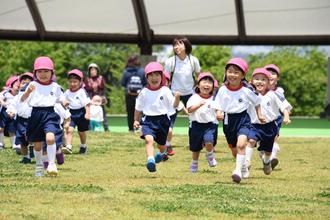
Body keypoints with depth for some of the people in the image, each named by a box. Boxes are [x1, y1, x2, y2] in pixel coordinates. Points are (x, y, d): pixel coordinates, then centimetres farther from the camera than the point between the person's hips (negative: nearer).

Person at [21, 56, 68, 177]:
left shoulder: (55, 87, 6)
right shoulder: (32, 85, 0)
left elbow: (61, 99, 17)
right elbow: (22, 100, -9)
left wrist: (64, 103, -6)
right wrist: (28, 92, -29)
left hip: (50, 114, 0)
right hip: (36, 115, 0)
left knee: (50, 138, -24)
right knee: (37, 144, 8)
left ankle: (51, 164, -12)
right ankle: (39, 166, 29)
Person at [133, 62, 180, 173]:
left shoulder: (165, 91, -3)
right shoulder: (144, 92, 0)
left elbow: (174, 105, -6)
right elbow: (138, 108, 12)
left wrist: (177, 97, -25)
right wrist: (136, 120, 8)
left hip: (162, 120, 1)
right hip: (148, 120, -1)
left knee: (161, 144, 18)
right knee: (149, 139, -29)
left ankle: (162, 153, 54)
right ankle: (150, 160, -42)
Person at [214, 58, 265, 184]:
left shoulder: (246, 90, -9)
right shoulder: (223, 90, -4)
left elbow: (256, 102, 8)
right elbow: (219, 105, 2)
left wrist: (259, 115, 4)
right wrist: (219, 113, -17)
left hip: (243, 119, -4)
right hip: (228, 120, 4)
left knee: (241, 144, -24)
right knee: (233, 149, 17)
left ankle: (238, 170, -25)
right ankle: (244, 167, 40)